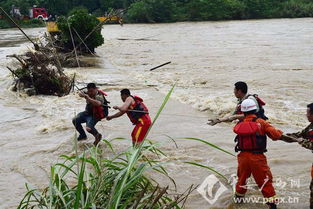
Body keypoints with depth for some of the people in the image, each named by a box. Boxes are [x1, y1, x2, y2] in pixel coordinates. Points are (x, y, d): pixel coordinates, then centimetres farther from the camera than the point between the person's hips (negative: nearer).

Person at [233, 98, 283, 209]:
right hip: (257, 157, -4)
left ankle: (238, 197, 41)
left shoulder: (239, 124, -3)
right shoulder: (261, 122, -11)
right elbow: (276, 135, -13)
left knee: (242, 177, 26)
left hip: (243, 157, 4)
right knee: (265, 180, 8)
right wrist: (280, 132, 9)